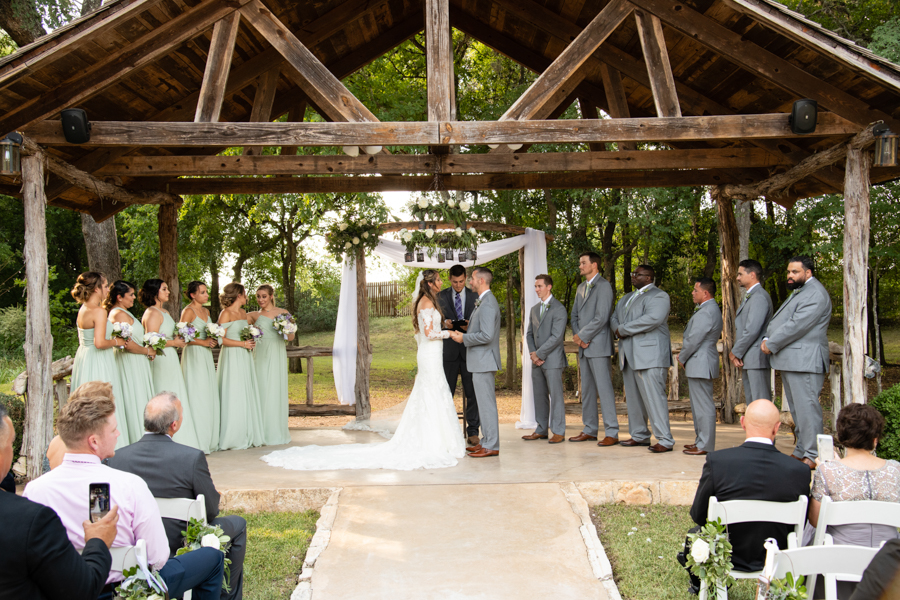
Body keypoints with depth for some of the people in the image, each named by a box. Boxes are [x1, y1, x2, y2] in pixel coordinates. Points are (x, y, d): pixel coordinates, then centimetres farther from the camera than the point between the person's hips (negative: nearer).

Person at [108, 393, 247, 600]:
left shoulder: (117, 457, -12)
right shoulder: (192, 458, -25)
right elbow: (212, 511, -14)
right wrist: (215, 494, 9)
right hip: (182, 549, -5)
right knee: (237, 523, 22)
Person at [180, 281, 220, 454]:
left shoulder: (206, 311, 15)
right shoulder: (188, 311, -8)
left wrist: (212, 341, 4)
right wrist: (202, 342, -15)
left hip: (206, 356, 8)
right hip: (193, 356, -8)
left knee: (209, 396, 7)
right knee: (197, 396, -8)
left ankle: (209, 440, 11)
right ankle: (197, 442, -5)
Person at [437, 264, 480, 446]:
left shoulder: (475, 296, 7)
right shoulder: (441, 296, 8)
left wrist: (470, 327, -15)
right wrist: (445, 323, -15)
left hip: (469, 350, 0)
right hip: (449, 350, 0)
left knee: (472, 393, 1)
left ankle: (472, 431, 8)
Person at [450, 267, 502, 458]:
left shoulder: (487, 304, -19)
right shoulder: (484, 301, 15)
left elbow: (487, 335, -25)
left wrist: (464, 338, -16)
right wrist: (463, 334, 14)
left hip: (484, 361, -11)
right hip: (480, 361, 11)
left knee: (486, 403, -6)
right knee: (484, 403, 15)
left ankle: (491, 446, -1)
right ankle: (487, 441, 23)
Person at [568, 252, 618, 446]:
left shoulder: (603, 286, -9)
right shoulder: (581, 287, 19)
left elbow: (601, 318, -17)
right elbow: (574, 315, 19)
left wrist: (583, 336, -11)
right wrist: (576, 335, 1)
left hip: (598, 345, -9)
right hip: (583, 346, 9)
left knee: (604, 388, -8)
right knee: (587, 389, 12)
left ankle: (611, 433, -6)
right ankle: (590, 430, 19)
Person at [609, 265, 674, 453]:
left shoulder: (658, 296, -5)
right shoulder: (626, 298, 24)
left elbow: (652, 319, -20)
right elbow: (614, 317, 22)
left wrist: (624, 329, -13)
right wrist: (618, 329, -3)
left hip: (650, 355, -9)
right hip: (629, 355, 9)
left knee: (653, 397, -12)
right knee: (633, 397, 11)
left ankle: (665, 440, -10)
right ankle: (639, 435, 20)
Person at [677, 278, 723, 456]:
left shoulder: (706, 312, -19)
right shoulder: (710, 309, 17)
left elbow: (694, 340, -19)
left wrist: (682, 358, -5)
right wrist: (684, 355, 9)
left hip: (700, 364, -11)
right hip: (699, 365, 11)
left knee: (703, 405, -7)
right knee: (699, 404, 17)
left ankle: (705, 445, -3)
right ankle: (701, 440, 25)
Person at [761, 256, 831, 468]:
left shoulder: (815, 294, -12)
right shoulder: (798, 292, 23)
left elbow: (797, 325, -20)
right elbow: (778, 321, 21)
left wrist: (772, 345, -13)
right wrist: (767, 339, 3)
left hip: (804, 361, -11)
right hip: (790, 361, 11)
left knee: (807, 407, -11)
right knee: (796, 408, 14)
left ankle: (813, 456, -8)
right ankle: (801, 451, 21)